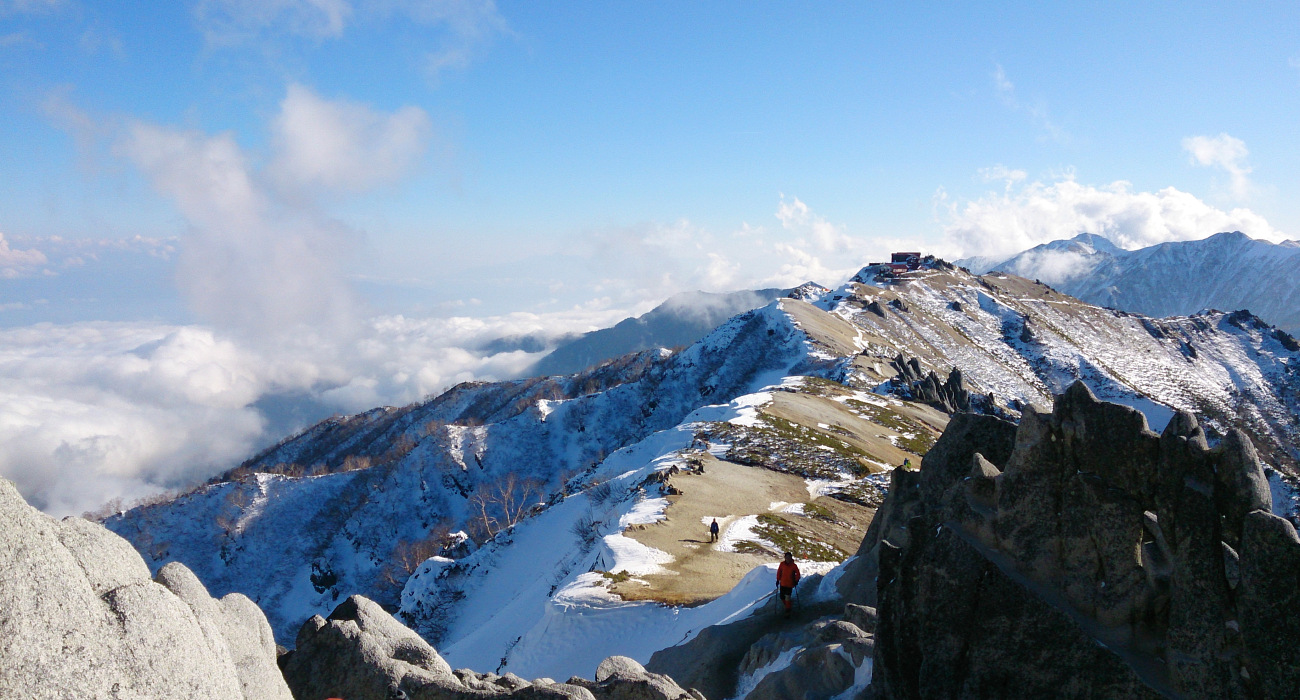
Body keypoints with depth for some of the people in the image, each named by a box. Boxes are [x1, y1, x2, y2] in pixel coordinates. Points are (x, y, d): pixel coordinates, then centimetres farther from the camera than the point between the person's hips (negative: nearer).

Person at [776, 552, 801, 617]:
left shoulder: (794, 565, -8)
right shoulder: (782, 564, -3)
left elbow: (797, 573, 3)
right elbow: (779, 572, 8)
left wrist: (796, 580, -5)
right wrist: (778, 580, 7)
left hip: (790, 584, -3)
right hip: (782, 583, 3)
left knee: (787, 597, -12)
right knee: (782, 597, 9)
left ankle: (787, 611, -5)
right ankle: (788, 606, 36)